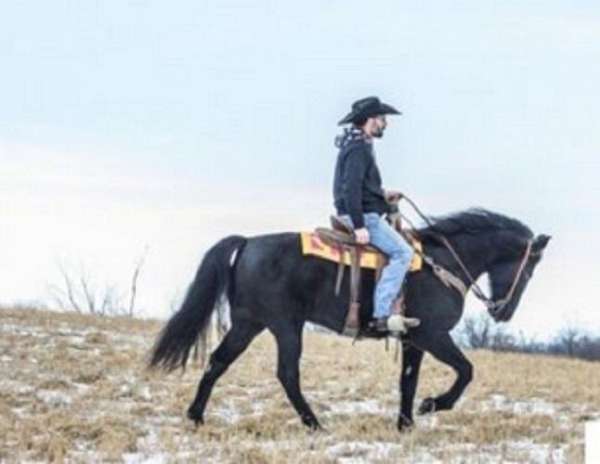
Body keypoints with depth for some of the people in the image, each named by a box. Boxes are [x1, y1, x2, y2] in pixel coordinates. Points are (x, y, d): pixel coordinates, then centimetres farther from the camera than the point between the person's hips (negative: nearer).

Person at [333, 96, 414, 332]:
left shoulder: (360, 146, 17)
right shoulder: (358, 149, -16)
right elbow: (351, 188, -24)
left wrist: (383, 195, 18)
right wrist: (359, 226, -27)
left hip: (362, 216, 11)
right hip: (363, 216, -11)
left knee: (402, 249, 19)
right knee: (402, 252, -16)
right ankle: (381, 315, -23)